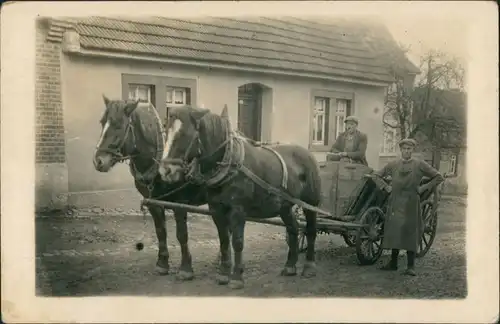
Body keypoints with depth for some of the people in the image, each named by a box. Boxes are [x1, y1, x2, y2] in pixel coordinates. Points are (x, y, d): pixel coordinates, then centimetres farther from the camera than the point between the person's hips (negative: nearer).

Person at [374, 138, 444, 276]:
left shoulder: (420, 165, 0)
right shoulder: (393, 165, 9)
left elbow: (439, 177, 3)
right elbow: (376, 175, 19)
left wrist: (423, 188, -2)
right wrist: (385, 186, 7)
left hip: (410, 204, -3)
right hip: (395, 203, 3)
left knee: (410, 232, -4)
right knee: (393, 231, 7)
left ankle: (411, 266, 1)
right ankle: (393, 263, 18)